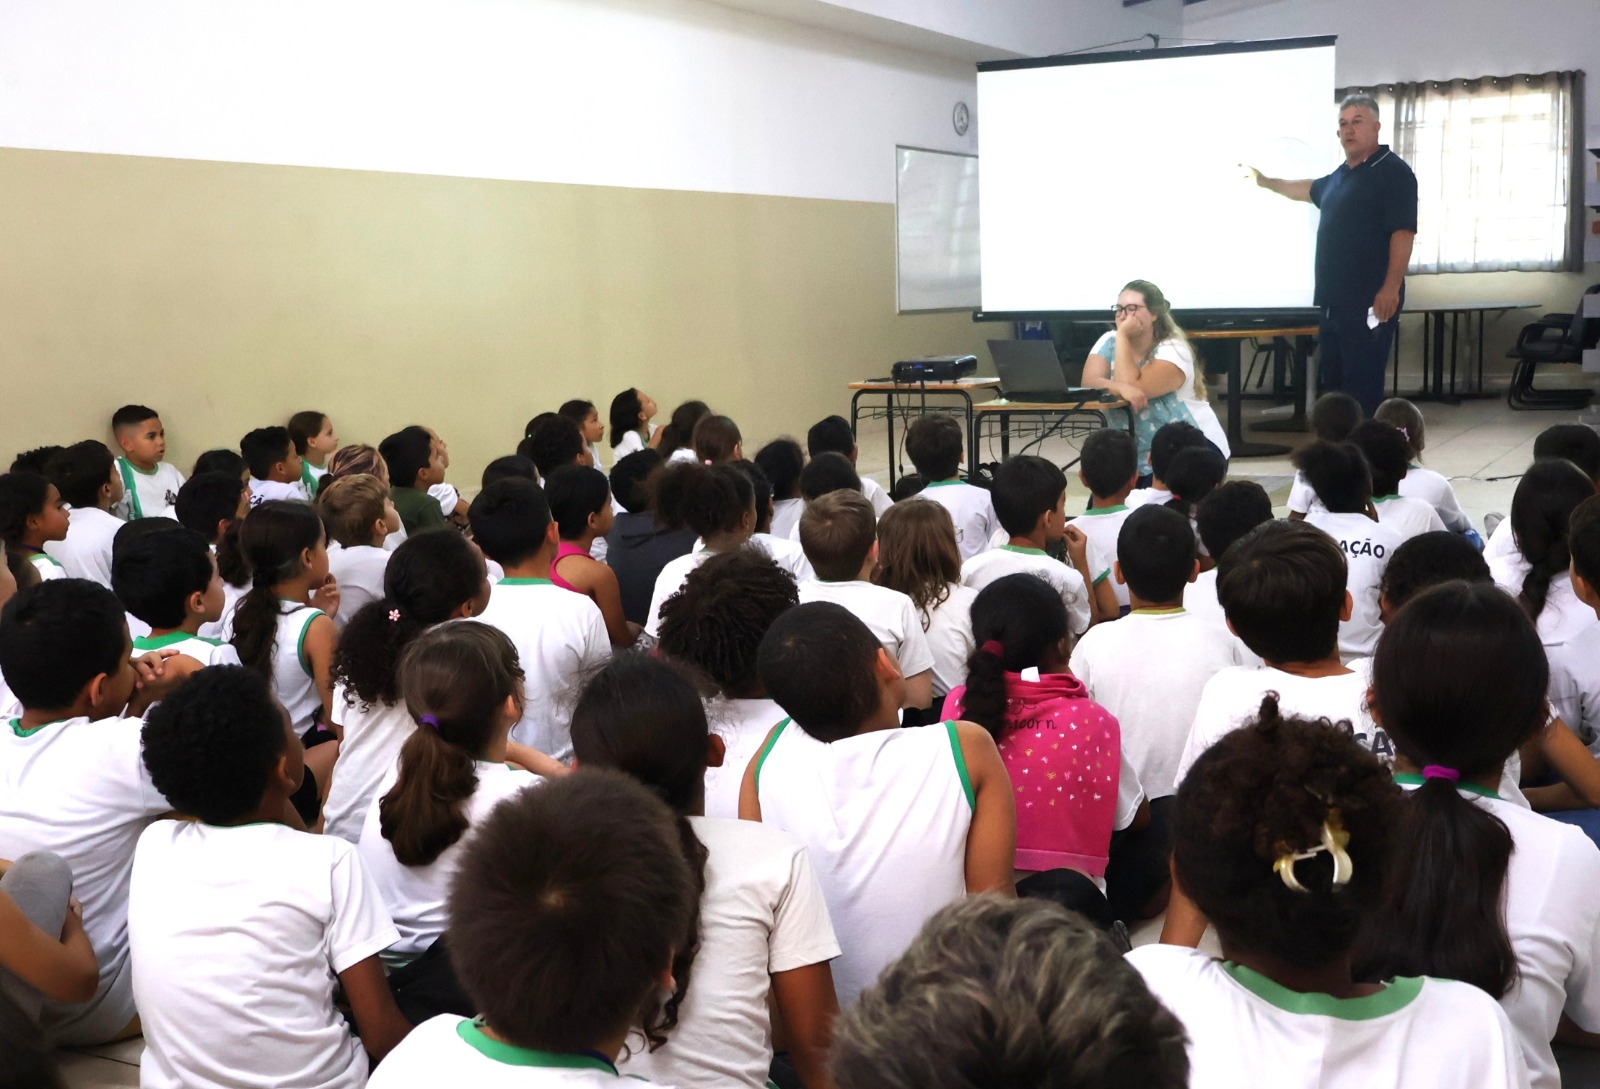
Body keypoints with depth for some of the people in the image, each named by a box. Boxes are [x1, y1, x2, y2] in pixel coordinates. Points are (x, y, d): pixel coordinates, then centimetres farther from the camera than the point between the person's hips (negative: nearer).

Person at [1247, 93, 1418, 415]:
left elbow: (1403, 232, -17)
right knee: (1332, 382, 12)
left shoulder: (1394, 172, -8)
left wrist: (1391, 288, -24)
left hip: (1370, 301, -9)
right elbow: (1310, 189, 40)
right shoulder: (1341, 176, 17)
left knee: (1362, 386, -9)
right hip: (1335, 299, 9)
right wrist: (1265, 181, 50)